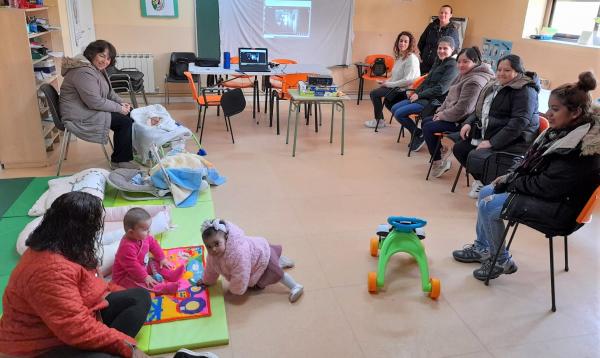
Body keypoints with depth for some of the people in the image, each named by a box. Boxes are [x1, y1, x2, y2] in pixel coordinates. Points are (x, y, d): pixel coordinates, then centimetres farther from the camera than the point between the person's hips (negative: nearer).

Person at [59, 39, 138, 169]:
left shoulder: (98, 69, 9)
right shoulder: (84, 72, -24)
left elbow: (109, 92, 18)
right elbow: (95, 102, -27)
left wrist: (122, 103, 1)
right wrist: (119, 108, -18)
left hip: (91, 110, 11)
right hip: (81, 118, -10)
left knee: (130, 113, 5)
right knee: (125, 121, -17)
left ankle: (129, 151, 15)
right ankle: (120, 161, -4)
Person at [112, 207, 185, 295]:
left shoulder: (143, 236, -9)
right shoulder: (127, 247, -36)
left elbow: (153, 244, 8)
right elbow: (133, 266, -34)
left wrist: (162, 258, 6)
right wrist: (145, 277, -29)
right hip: (126, 276, -10)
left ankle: (170, 274, -8)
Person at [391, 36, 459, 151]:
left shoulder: (452, 66, -12)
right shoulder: (438, 62, 14)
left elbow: (441, 89, -20)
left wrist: (419, 95, -15)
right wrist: (416, 93, 2)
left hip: (434, 101, -9)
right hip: (423, 97, 9)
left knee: (399, 113, -17)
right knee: (394, 109, 6)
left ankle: (418, 134, 3)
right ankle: (416, 134, 11)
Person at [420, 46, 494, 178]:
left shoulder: (475, 81, -23)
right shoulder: (463, 75, 10)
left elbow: (462, 109, -27)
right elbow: (450, 96, 19)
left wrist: (443, 115, -15)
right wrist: (441, 111, 5)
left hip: (463, 121, -11)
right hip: (453, 116, 11)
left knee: (428, 127, -19)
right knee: (425, 121, 13)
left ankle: (439, 162, -5)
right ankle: (441, 150, 24)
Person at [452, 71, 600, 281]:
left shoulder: (580, 149, -27)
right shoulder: (564, 131, 1)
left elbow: (545, 187, -25)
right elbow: (533, 163, 12)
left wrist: (510, 181, -12)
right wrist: (510, 177, -1)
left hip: (559, 210, -10)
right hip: (549, 193, 10)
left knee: (489, 205, -15)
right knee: (486, 192, 10)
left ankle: (501, 262, 7)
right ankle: (481, 248, 24)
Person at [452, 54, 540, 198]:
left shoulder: (525, 91, -13)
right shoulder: (495, 85, 14)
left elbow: (519, 122, -23)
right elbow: (480, 110, 25)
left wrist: (492, 142, -27)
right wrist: (469, 123, 4)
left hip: (514, 141, -9)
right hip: (488, 135, 9)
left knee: (475, 157, -26)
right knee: (459, 148, 4)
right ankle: (482, 181, 20)